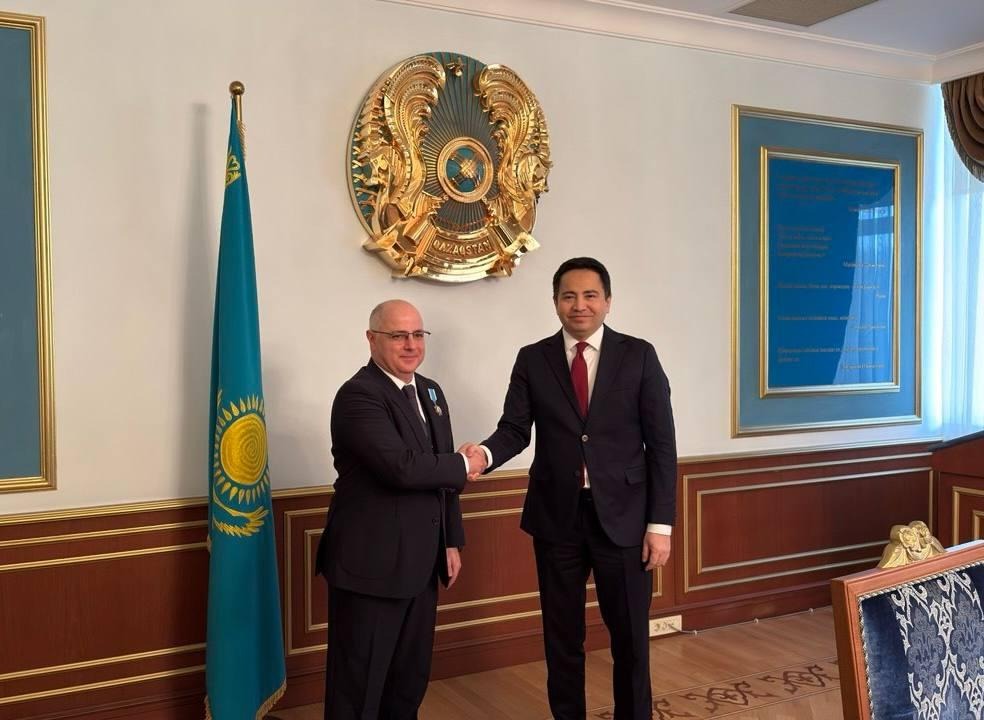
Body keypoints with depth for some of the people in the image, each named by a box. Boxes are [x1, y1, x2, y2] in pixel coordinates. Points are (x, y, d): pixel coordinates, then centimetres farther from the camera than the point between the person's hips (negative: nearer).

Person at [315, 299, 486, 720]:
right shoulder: (359, 395, -16)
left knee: (411, 679, 18)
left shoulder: (430, 392, 12)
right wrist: (464, 465, -13)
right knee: (358, 684, 4)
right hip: (371, 564, -8)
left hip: (420, 563, 8)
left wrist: (451, 541, 12)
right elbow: (402, 467, -28)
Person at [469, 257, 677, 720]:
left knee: (630, 637, 11)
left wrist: (660, 524, -8)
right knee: (561, 637, 14)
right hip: (556, 516, 1)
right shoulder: (532, 360, 2)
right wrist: (485, 452, -27)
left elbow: (661, 444, -3)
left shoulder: (638, 356, -2)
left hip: (622, 516, -1)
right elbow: (515, 430, -4)